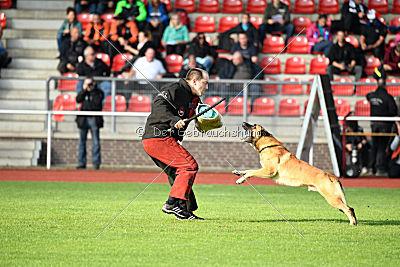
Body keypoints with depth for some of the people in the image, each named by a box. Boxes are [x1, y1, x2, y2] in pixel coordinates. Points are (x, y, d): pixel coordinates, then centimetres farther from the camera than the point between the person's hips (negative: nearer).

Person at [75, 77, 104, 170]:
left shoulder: (98, 92, 4)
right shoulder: (83, 92, 14)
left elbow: (98, 102, -13)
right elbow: (78, 100, -3)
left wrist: (92, 91, -11)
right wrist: (84, 90, -8)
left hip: (94, 119, -3)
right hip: (83, 119, 3)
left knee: (96, 142, -5)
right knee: (82, 141, 2)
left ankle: (96, 162, -2)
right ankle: (81, 163, 6)